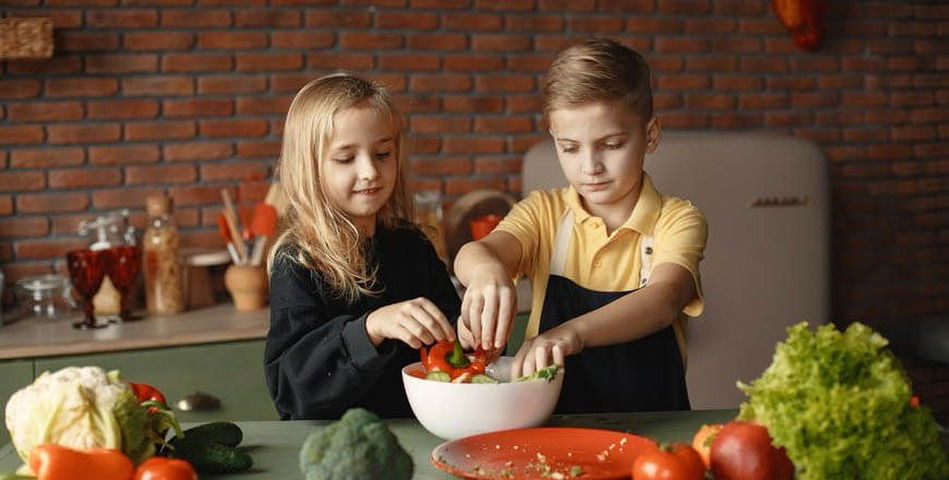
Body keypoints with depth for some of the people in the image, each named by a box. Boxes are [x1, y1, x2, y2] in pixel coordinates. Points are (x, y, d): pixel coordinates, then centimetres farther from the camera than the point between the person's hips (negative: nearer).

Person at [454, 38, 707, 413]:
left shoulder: (676, 220, -1)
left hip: (649, 416, -3)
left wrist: (574, 332, -38)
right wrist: (486, 270, -37)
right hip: (551, 419, 3)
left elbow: (664, 298, -20)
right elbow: (472, 252, -11)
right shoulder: (544, 212, 7)